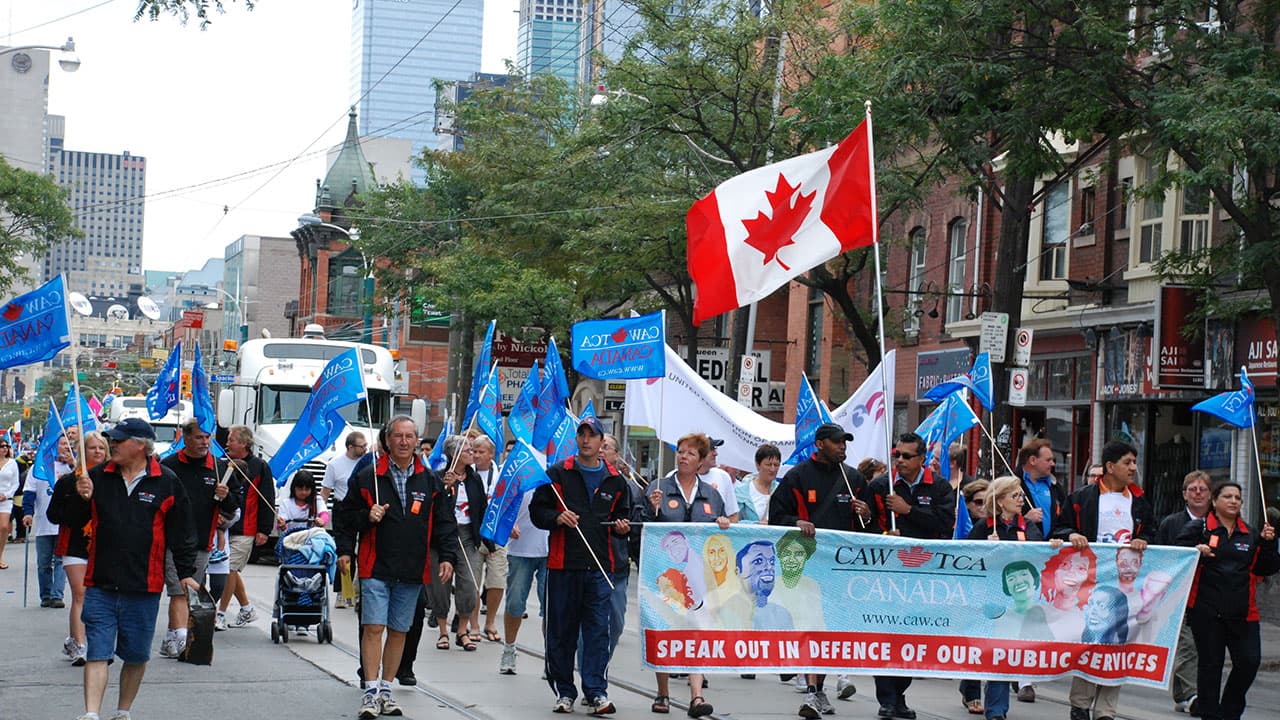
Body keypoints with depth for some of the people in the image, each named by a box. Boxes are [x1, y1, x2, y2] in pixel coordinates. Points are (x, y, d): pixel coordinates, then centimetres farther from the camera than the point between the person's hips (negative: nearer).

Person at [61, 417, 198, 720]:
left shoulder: (167, 482, -1)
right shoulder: (98, 476, 6)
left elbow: (181, 533, 4)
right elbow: (73, 521, 9)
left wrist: (185, 572, 0)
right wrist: (82, 498, -11)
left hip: (144, 587, -1)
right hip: (100, 585, 1)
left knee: (137, 656, 10)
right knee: (97, 653, -5)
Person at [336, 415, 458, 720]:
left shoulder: (430, 482, 8)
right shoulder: (368, 478, 2)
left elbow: (444, 523, 9)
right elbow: (346, 515, 6)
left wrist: (446, 557, -1)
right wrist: (345, 550, -7)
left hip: (413, 571, 3)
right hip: (376, 568, -3)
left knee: (399, 630, 9)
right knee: (373, 627, -9)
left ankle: (385, 689, 19)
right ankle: (371, 692, -6)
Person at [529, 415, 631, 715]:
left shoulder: (615, 480, 12)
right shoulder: (557, 474, 5)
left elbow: (621, 513, 25)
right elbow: (537, 510, 5)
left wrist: (622, 525, 3)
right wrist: (557, 517, -14)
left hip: (599, 564, 1)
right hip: (563, 564, -1)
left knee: (598, 629, -5)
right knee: (561, 630, 4)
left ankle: (597, 692, -4)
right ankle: (564, 692, 13)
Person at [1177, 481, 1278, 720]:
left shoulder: (1250, 534, 16)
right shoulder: (1198, 528, 4)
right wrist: (1196, 551, -21)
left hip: (1242, 611, 3)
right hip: (1206, 610, -3)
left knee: (1250, 661, -5)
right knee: (1210, 663, 2)